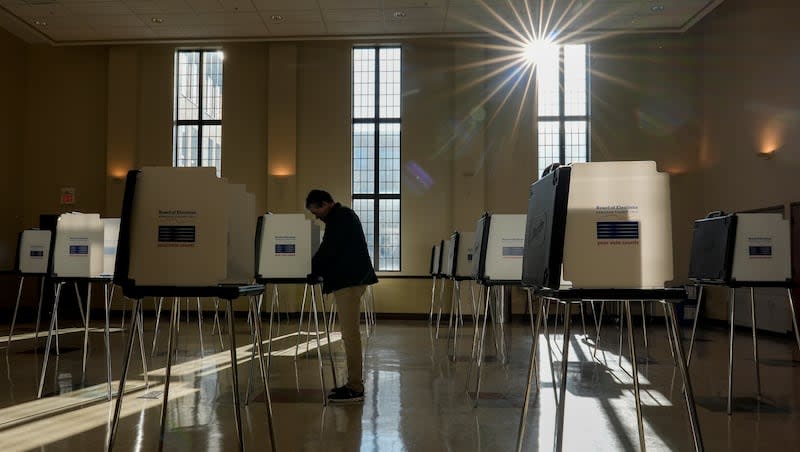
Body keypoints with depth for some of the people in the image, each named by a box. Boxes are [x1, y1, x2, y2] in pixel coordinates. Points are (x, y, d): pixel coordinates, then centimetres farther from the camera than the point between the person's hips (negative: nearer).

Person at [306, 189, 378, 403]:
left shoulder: (339, 218, -10)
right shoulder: (343, 215, 22)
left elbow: (328, 250, -16)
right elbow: (331, 249, 24)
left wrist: (309, 271, -6)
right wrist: (315, 270, 16)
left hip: (349, 281, -11)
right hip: (351, 279, 11)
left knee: (350, 333, -10)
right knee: (351, 332, 13)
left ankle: (355, 388, -7)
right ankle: (355, 383, 19)